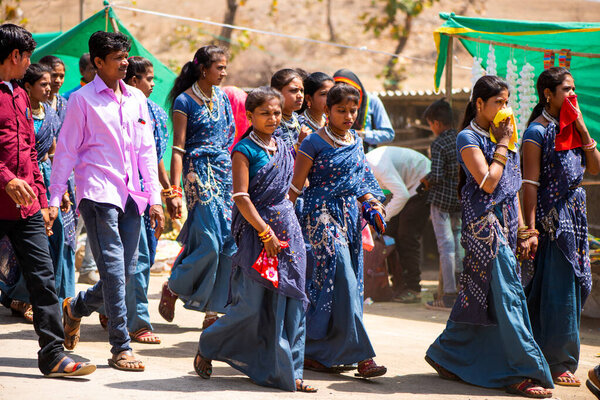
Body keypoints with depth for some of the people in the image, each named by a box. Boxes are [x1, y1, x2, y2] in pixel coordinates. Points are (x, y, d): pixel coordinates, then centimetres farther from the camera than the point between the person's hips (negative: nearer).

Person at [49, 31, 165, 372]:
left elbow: (147, 150, 16)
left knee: (127, 271, 6)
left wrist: (155, 198, 11)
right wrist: (55, 199, -3)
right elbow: (66, 151, 1)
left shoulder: (137, 98, 14)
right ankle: (121, 348, -5)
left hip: (130, 196, 6)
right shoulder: (83, 100, 0)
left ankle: (76, 308, 33)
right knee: (114, 270, -10)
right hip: (98, 194, -6)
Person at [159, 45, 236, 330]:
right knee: (209, 242, -14)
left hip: (225, 171, 6)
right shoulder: (185, 101, -6)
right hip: (199, 173, -6)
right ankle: (173, 288, 9)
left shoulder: (221, 98, 13)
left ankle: (213, 311, 5)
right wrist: (174, 191, -14)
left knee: (228, 242, 0)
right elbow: (178, 149, -9)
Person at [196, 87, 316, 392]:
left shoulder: (282, 147, 12)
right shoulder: (244, 150, -9)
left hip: (287, 227, 7)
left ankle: (287, 371, 8)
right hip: (256, 230, -7)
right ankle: (207, 347, 17)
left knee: (290, 301, 3)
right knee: (252, 304, -5)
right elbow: (241, 197, -14)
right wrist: (266, 233, -18)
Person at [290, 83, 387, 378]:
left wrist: (372, 202, 5)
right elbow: (296, 186, -5)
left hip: (349, 214, 7)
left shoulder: (356, 141, 12)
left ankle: (314, 351, 16)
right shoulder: (314, 143, -7)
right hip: (321, 213, -7)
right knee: (342, 278, -14)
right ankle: (359, 353, -15)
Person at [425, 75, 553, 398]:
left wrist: (521, 226, 13)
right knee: (506, 294, -11)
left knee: (479, 293, 10)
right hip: (484, 223, -8)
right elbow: (488, 182, -18)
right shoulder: (468, 138, -8)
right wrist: (503, 145, -10)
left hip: (505, 223, 8)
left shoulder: (503, 136, 16)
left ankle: (445, 355, 22)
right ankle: (524, 372, -11)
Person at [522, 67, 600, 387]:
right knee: (557, 291, -6)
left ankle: (559, 360, 18)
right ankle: (557, 364, 1)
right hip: (551, 217, -8)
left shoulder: (572, 128, 14)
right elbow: (530, 183, -12)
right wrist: (531, 229, -17)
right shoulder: (538, 131, -8)